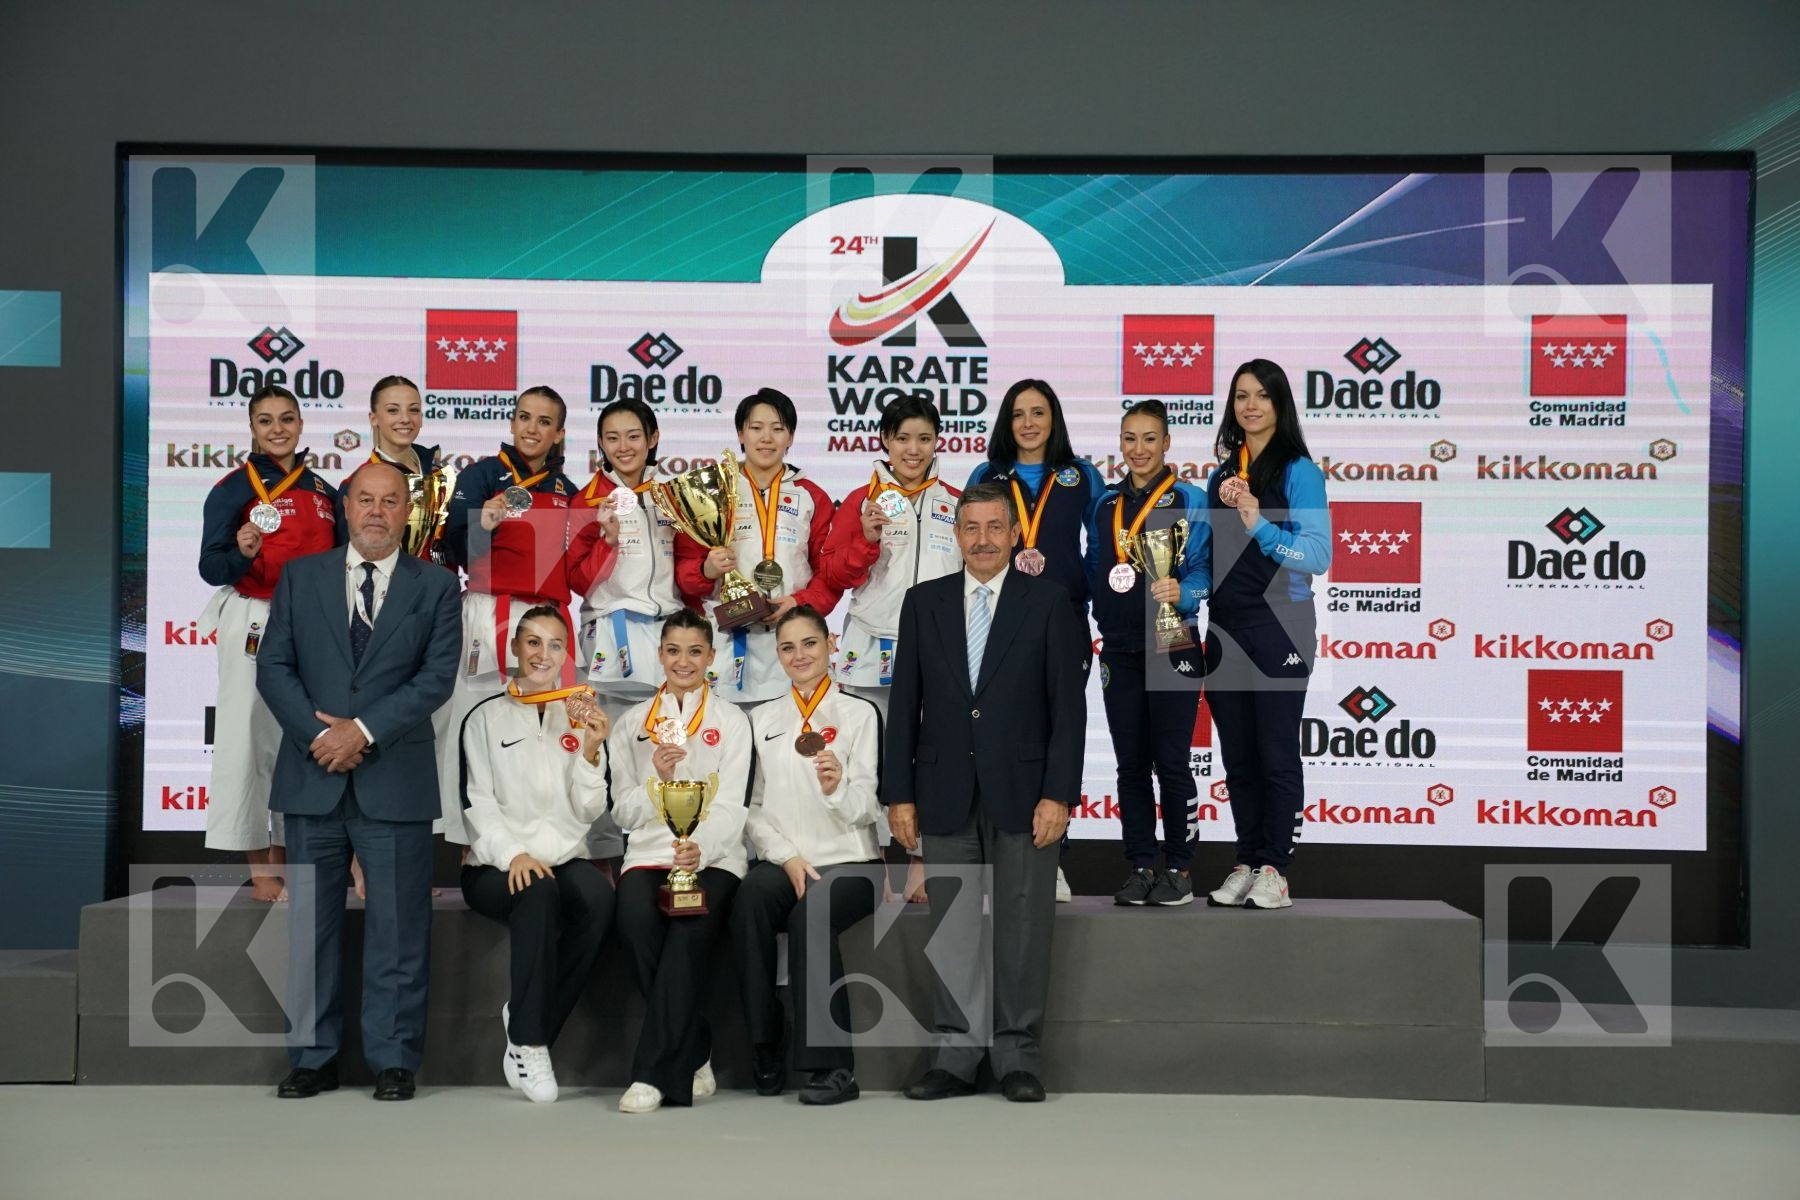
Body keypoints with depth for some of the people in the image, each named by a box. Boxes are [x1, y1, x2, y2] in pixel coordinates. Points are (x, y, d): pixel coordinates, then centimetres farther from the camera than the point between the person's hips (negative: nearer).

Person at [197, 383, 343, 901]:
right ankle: (259, 868, 4)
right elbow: (211, 567, -8)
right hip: (254, 624, -5)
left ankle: (283, 856, 19)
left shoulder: (323, 491, 12)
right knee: (253, 738, -4)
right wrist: (242, 554, -27)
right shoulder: (235, 487, -3)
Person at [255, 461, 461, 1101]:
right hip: (312, 777, 2)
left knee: (398, 926, 2)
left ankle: (393, 1059, 12)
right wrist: (317, 734, -9)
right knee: (309, 923, 7)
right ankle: (312, 1057, 17)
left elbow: (438, 675, -3)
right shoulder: (301, 576, 11)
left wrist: (364, 730, -13)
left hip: (395, 780, -2)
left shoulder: (435, 585, 6)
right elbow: (273, 665, 5)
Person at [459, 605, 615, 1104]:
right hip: (497, 866, -2)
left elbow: (589, 812, 6)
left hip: (564, 857, 2)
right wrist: (513, 853, -20)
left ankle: (529, 1027, -17)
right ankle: (528, 1042, -26)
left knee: (598, 894, -32)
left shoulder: (581, 718, 14)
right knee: (537, 892, -36)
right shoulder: (486, 717, 7)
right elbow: (477, 804, -3)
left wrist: (591, 752, -11)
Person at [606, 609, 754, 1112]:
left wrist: (700, 849, -21)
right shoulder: (631, 722, 17)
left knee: (688, 932, -33)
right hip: (648, 853, 2)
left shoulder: (731, 721, 11)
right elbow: (624, 811, 11)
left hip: (712, 857, -1)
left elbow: (731, 806, 0)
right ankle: (691, 1060, -18)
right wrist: (657, 777, -9)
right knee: (636, 921, -32)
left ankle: (654, 1072, -25)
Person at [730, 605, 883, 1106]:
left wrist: (838, 788, -25)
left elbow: (866, 808, -3)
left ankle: (832, 1065, -24)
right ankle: (764, 1050, -21)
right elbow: (752, 807, 9)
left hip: (849, 861, -2)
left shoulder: (860, 712, 6)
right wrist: (786, 857, -8)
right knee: (749, 901, -32)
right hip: (783, 860, 2)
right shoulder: (762, 720, 15)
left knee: (810, 914, -34)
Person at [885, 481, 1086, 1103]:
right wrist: (899, 793, 2)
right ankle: (953, 1057, 15)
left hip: (1022, 791, -2)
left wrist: (1059, 794, -10)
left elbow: (1068, 705, -2)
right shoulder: (924, 602, 8)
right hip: (946, 794, 2)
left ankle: (1018, 1057, 13)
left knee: (1023, 927, 2)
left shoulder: (1047, 601, 1)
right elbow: (905, 703, 7)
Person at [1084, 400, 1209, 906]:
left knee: (1170, 762, 0)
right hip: (1119, 650, 4)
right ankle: (1141, 866, 16)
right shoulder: (1104, 504, 12)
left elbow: (1204, 571, -7)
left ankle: (1179, 869, 10)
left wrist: (1181, 594, -26)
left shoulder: (1191, 501, -2)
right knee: (1130, 764, 8)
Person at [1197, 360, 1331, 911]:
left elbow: (1317, 555, -13)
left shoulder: (1299, 472, -4)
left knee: (1276, 751, -1)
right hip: (1225, 628, 6)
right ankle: (1246, 863, 17)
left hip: (1278, 627, -5)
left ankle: (1274, 869, 7)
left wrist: (1258, 523, -23)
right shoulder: (1221, 477, 14)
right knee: (1237, 754, 9)